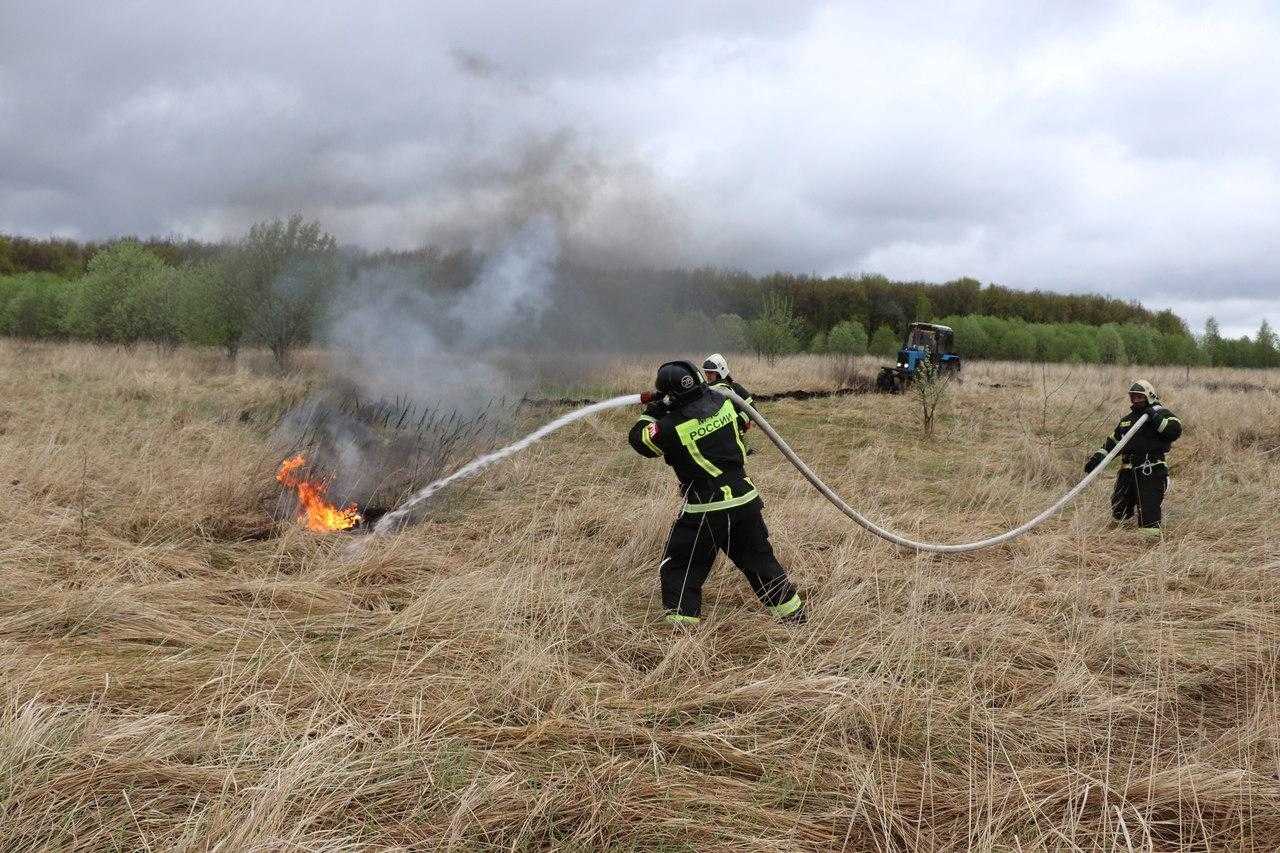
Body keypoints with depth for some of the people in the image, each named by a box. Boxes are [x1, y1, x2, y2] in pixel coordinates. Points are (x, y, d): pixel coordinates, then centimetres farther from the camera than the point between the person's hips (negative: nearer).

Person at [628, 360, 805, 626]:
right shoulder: (721, 401, -2)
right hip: (745, 500, 6)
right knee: (760, 559, 21)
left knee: (678, 570, 9)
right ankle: (792, 612, 30)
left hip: (706, 509, -6)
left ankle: (682, 622, 7)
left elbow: (638, 439, -1)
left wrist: (652, 413, 14)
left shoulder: (672, 427, -18)